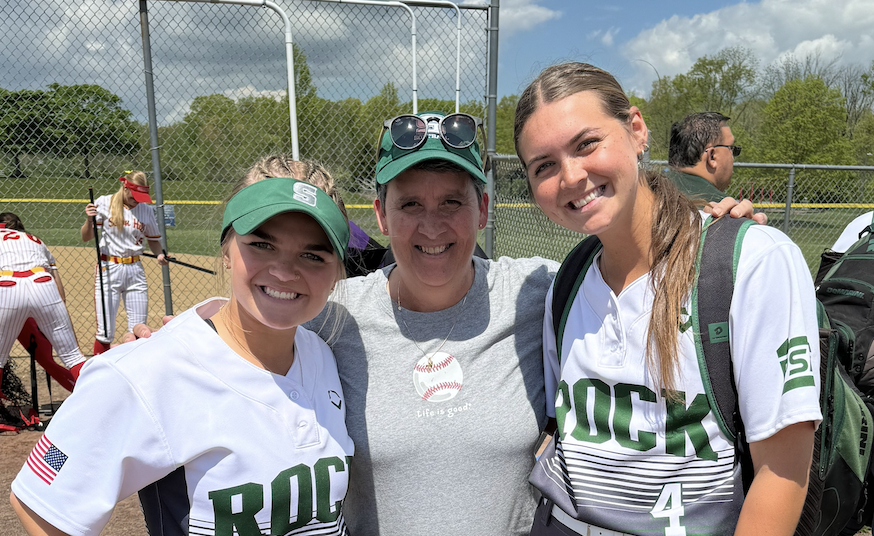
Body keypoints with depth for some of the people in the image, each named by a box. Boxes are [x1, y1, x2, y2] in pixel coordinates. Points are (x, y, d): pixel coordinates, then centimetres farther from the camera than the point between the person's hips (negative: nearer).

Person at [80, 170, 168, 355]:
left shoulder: (145, 210, 4)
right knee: (105, 332, -3)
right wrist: (89, 219, -20)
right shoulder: (104, 203, -3)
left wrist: (159, 254, -5)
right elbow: (86, 237, -1)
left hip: (135, 271, 3)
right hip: (108, 269, -3)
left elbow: (153, 239, 15)